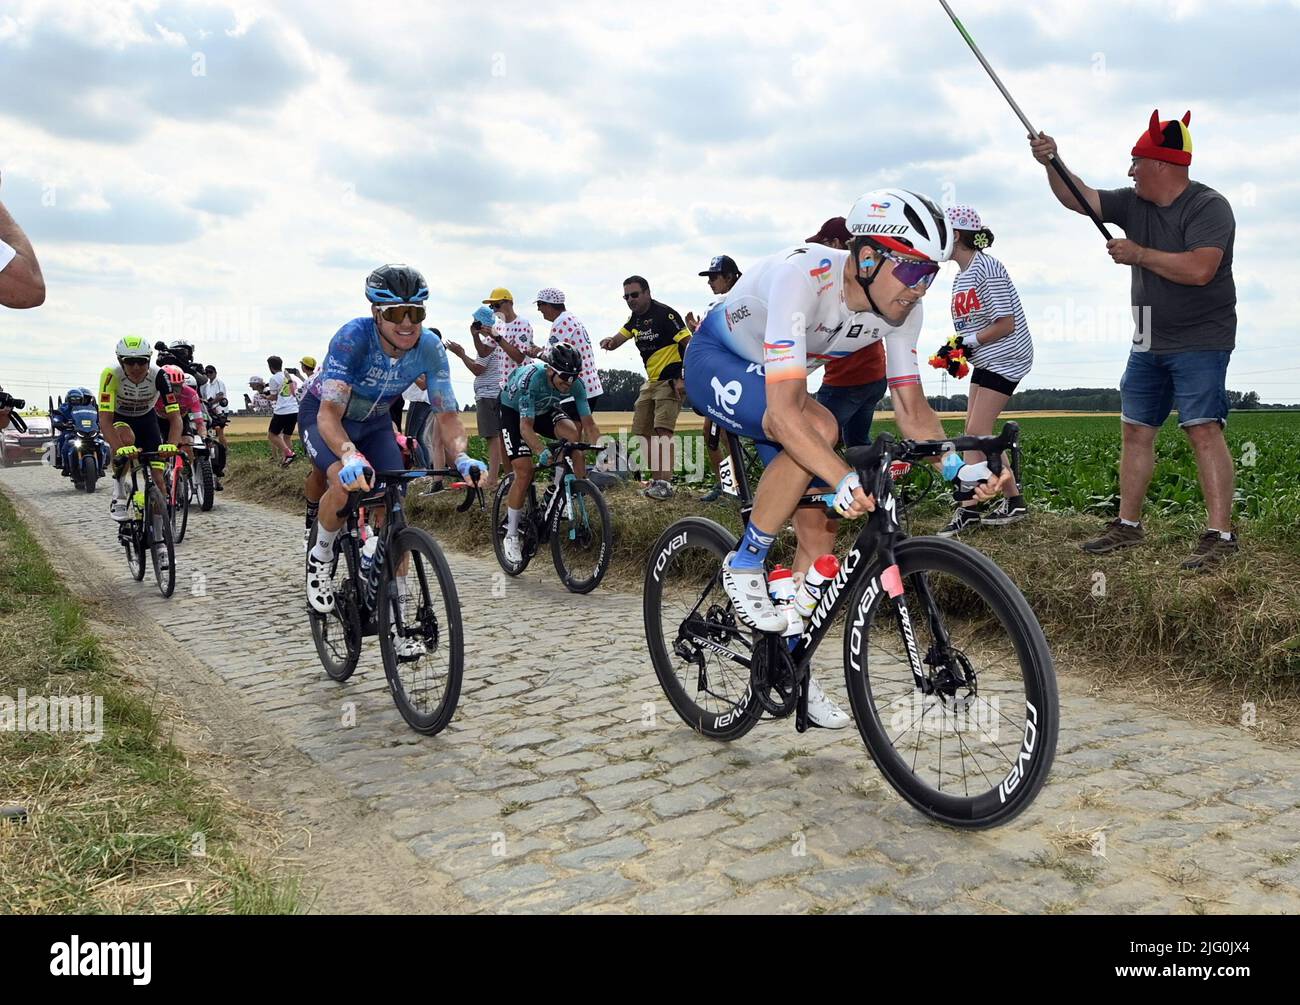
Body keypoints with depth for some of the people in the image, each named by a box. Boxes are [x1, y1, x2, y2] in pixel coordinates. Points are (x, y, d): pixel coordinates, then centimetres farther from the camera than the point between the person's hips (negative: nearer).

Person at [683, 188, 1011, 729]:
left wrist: (958, 466, -30)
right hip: (716, 361, -6)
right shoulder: (802, 277, -38)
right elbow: (785, 408, -46)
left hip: (773, 377, 7)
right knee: (819, 426, -36)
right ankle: (745, 566, -16)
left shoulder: (900, 306, -17)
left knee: (820, 526, -2)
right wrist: (845, 479, -58)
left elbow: (911, 405, -13)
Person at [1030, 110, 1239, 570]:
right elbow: (1077, 198, 9)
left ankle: (1220, 535, -15)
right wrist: (1051, 163, -7)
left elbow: (1199, 269, -26)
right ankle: (1127, 525, 17)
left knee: (1203, 429, -15)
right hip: (1149, 342, 8)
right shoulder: (1134, 204, 8)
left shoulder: (1209, 206, -13)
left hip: (1200, 341, -7)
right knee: (1135, 430, 8)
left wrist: (1138, 254, -18)